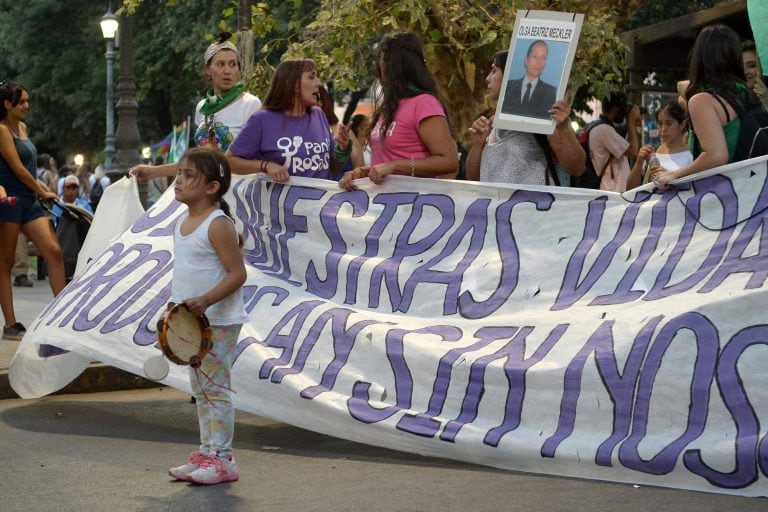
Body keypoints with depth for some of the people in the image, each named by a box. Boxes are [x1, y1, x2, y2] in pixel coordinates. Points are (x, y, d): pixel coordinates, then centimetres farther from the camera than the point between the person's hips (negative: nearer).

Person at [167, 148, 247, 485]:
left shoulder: (218, 225, -17)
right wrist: (177, 306, 16)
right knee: (200, 390, 14)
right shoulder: (182, 224, 11)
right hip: (192, 322, 9)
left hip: (218, 322, -9)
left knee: (216, 388, -6)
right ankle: (206, 453, 21)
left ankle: (222, 459, -1)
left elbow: (237, 273, -20)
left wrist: (205, 300, -31)